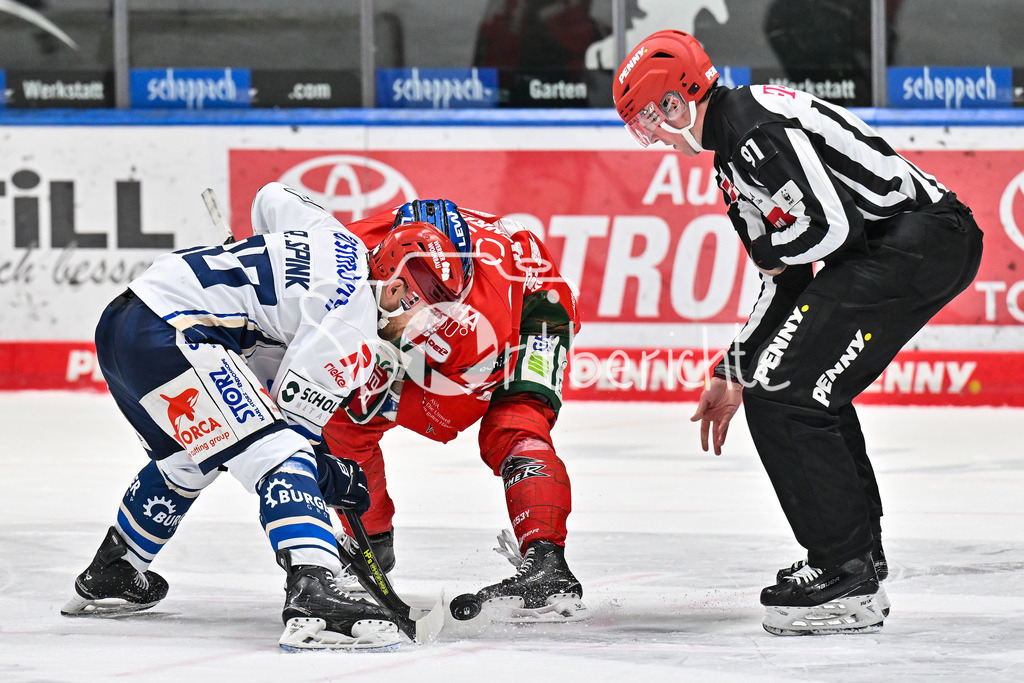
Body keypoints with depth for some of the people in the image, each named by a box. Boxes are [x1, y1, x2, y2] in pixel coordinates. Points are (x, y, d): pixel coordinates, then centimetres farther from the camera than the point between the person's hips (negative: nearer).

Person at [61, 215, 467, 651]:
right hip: (168, 337, -11)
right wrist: (328, 475, 7)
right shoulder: (353, 325, -10)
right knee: (279, 455, -15)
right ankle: (314, 597, -31)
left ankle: (107, 579, 48)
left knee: (188, 460, 33)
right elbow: (291, 414, -8)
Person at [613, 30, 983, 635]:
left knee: (783, 395, -12)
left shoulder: (754, 123, -12)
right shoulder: (733, 153, 22)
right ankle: (859, 559, 31)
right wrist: (733, 374, 27)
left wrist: (770, 248, 0)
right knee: (811, 391, 23)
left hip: (920, 239, -11)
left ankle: (847, 580, -10)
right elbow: (788, 278, 26)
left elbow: (830, 226, -20)